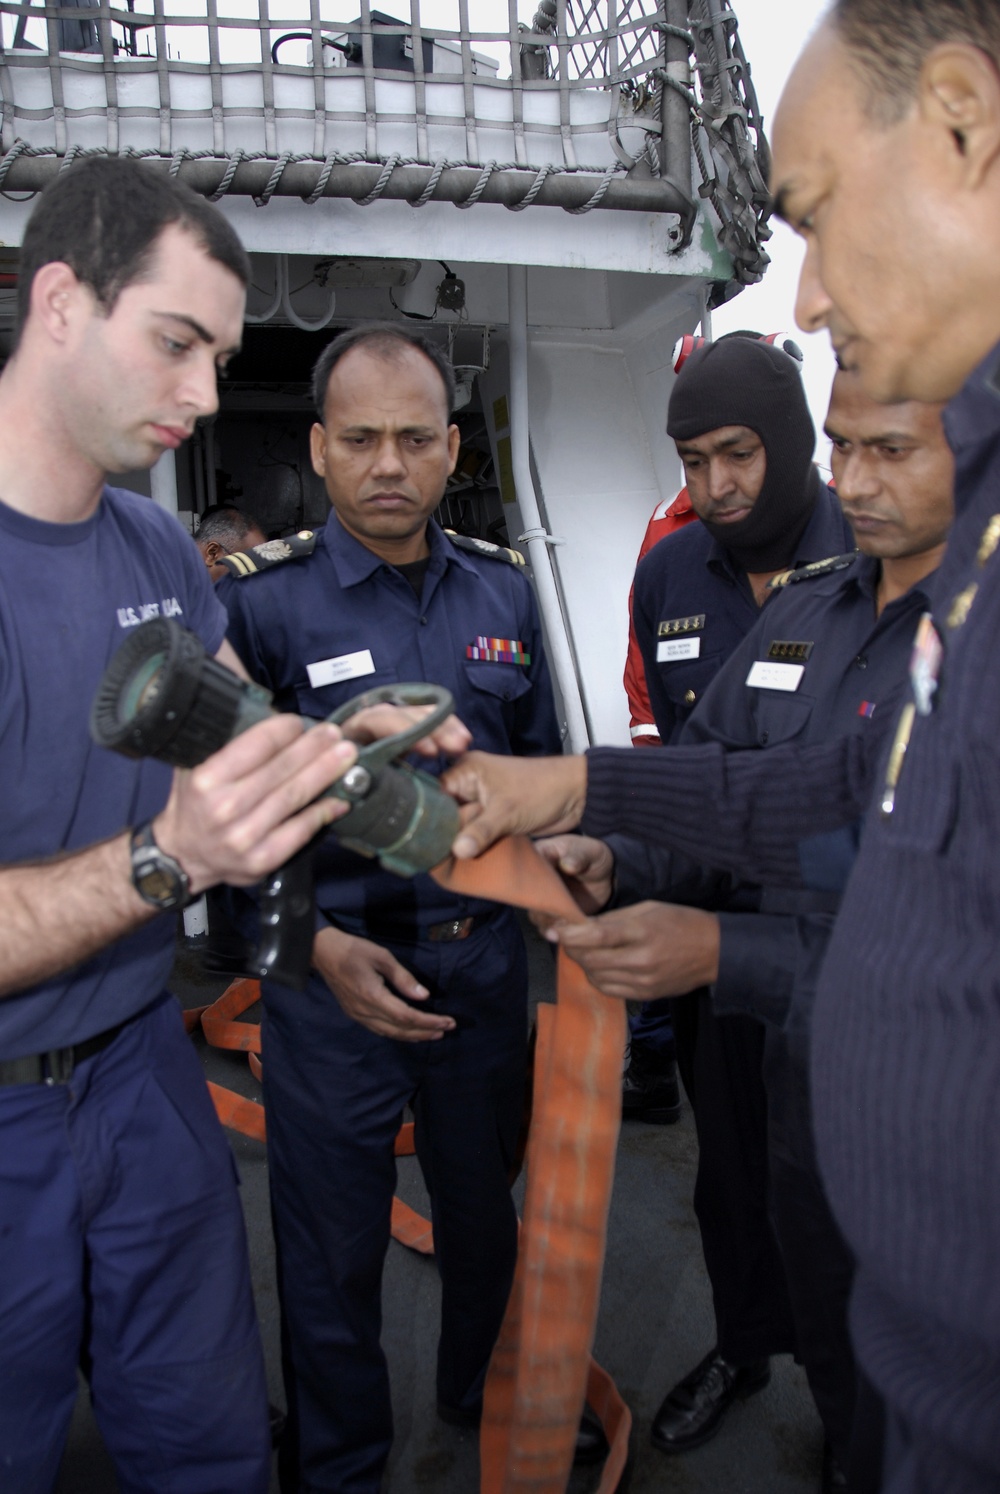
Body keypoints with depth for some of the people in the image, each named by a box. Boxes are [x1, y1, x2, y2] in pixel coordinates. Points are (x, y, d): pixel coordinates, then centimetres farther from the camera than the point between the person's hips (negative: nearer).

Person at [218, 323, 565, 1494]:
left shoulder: (502, 593, 3)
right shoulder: (261, 602, -10)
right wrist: (320, 945, -17)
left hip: (484, 960, 4)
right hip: (333, 971, -3)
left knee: (487, 1211, 24)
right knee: (333, 1252, 15)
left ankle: (484, 1396, 54)